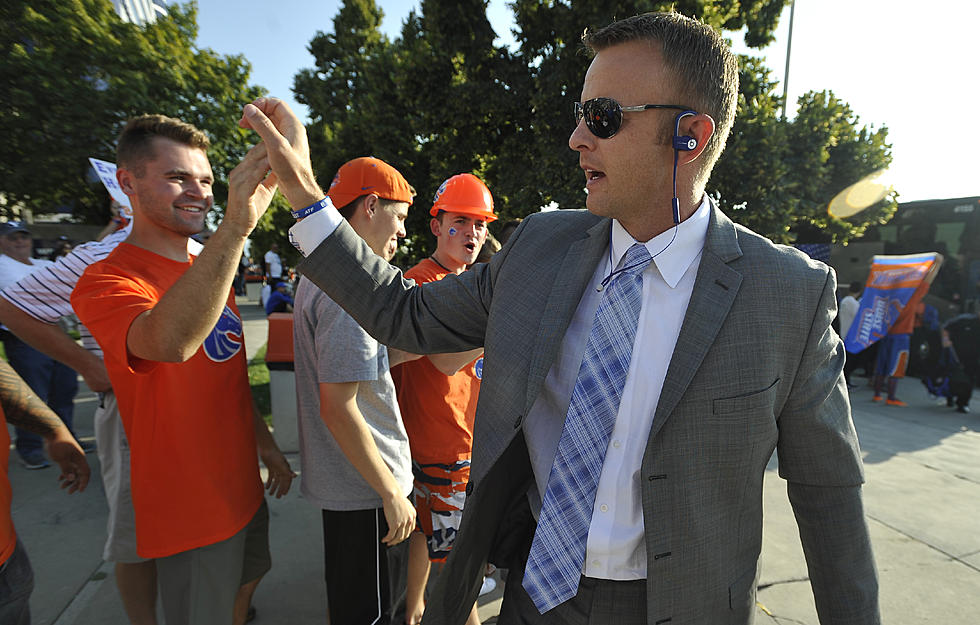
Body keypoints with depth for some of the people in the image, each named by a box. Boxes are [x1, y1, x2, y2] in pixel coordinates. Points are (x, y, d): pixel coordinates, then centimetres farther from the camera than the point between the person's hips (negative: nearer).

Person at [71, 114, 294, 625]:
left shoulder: (210, 272, 5)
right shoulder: (105, 281, -20)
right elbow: (168, 342, -44)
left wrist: (266, 443, 13)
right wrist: (237, 225, -52)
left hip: (242, 486, 7)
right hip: (190, 511, -7)